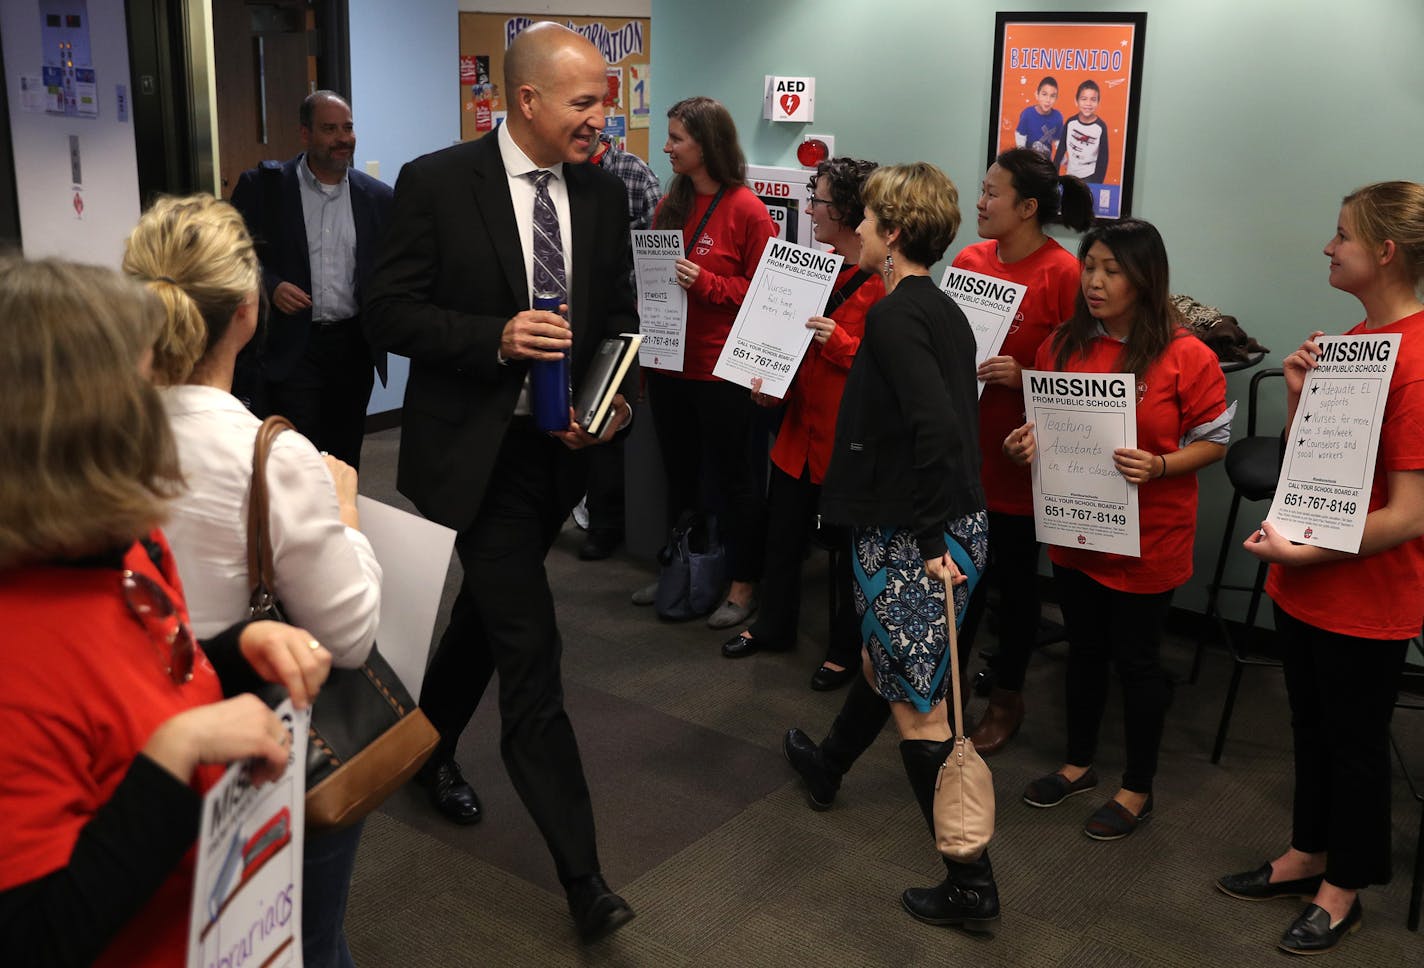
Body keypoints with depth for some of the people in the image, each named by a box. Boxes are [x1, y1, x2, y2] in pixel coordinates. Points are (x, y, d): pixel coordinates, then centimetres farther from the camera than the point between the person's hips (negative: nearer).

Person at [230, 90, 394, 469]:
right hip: (289, 349, -2)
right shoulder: (263, 186, 0)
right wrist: (269, 286, -14)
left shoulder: (378, 197, 6)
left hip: (353, 348, 3)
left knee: (345, 460, 11)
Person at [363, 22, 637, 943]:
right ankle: (582, 873, 1)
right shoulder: (436, 183, -11)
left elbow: (620, 314, 11)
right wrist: (497, 339, -25)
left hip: (562, 445, 6)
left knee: (489, 612, 23)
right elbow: (392, 314, -10)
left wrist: (616, 399, -7)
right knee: (531, 656, -6)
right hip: (477, 449, -6)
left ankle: (432, 745, 50)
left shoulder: (604, 193, 4)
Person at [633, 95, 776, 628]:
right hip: (668, 362, 7)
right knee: (679, 473, 18)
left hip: (720, 370, -7)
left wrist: (705, 282, -21)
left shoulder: (746, 210, -12)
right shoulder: (671, 202, 7)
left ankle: (743, 585, 19)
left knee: (733, 478, 6)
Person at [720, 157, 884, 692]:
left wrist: (841, 343, -27)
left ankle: (846, 649, 25)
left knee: (846, 547, 8)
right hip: (800, 426, 7)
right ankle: (773, 625, 38)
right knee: (783, 533, 18)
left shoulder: (883, 282, -17)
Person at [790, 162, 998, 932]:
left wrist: (930, 537, -23)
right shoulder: (941, 310, 10)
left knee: (917, 709, 0)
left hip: (910, 539, -10)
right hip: (957, 522, 10)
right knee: (884, 660, 29)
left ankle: (972, 887, 8)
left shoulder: (892, 314, -17)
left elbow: (934, 426, -29)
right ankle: (827, 763, 54)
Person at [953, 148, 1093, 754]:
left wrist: (1023, 376, -25)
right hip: (963, 445, 4)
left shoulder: (1061, 273, -12)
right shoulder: (968, 260, 4)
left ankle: (1007, 699, 28)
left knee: (1015, 579, 11)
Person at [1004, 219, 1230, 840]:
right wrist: (1025, 444, -9)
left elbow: (1214, 441, -7)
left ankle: (1138, 789, 26)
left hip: (1148, 536, -4)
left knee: (1136, 660, 8)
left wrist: (1157, 467, -24)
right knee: (1084, 649, 19)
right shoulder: (1063, 344, 1)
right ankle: (1078, 765, 37)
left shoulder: (1187, 357, -13)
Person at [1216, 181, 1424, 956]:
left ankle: (1342, 891, 30)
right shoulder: (1350, 340, 4)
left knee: (1354, 742, 11)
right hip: (1304, 582, 8)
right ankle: (1306, 856, 40)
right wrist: (1298, 392, -5)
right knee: (1311, 727, 21)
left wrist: (1306, 552, -22)